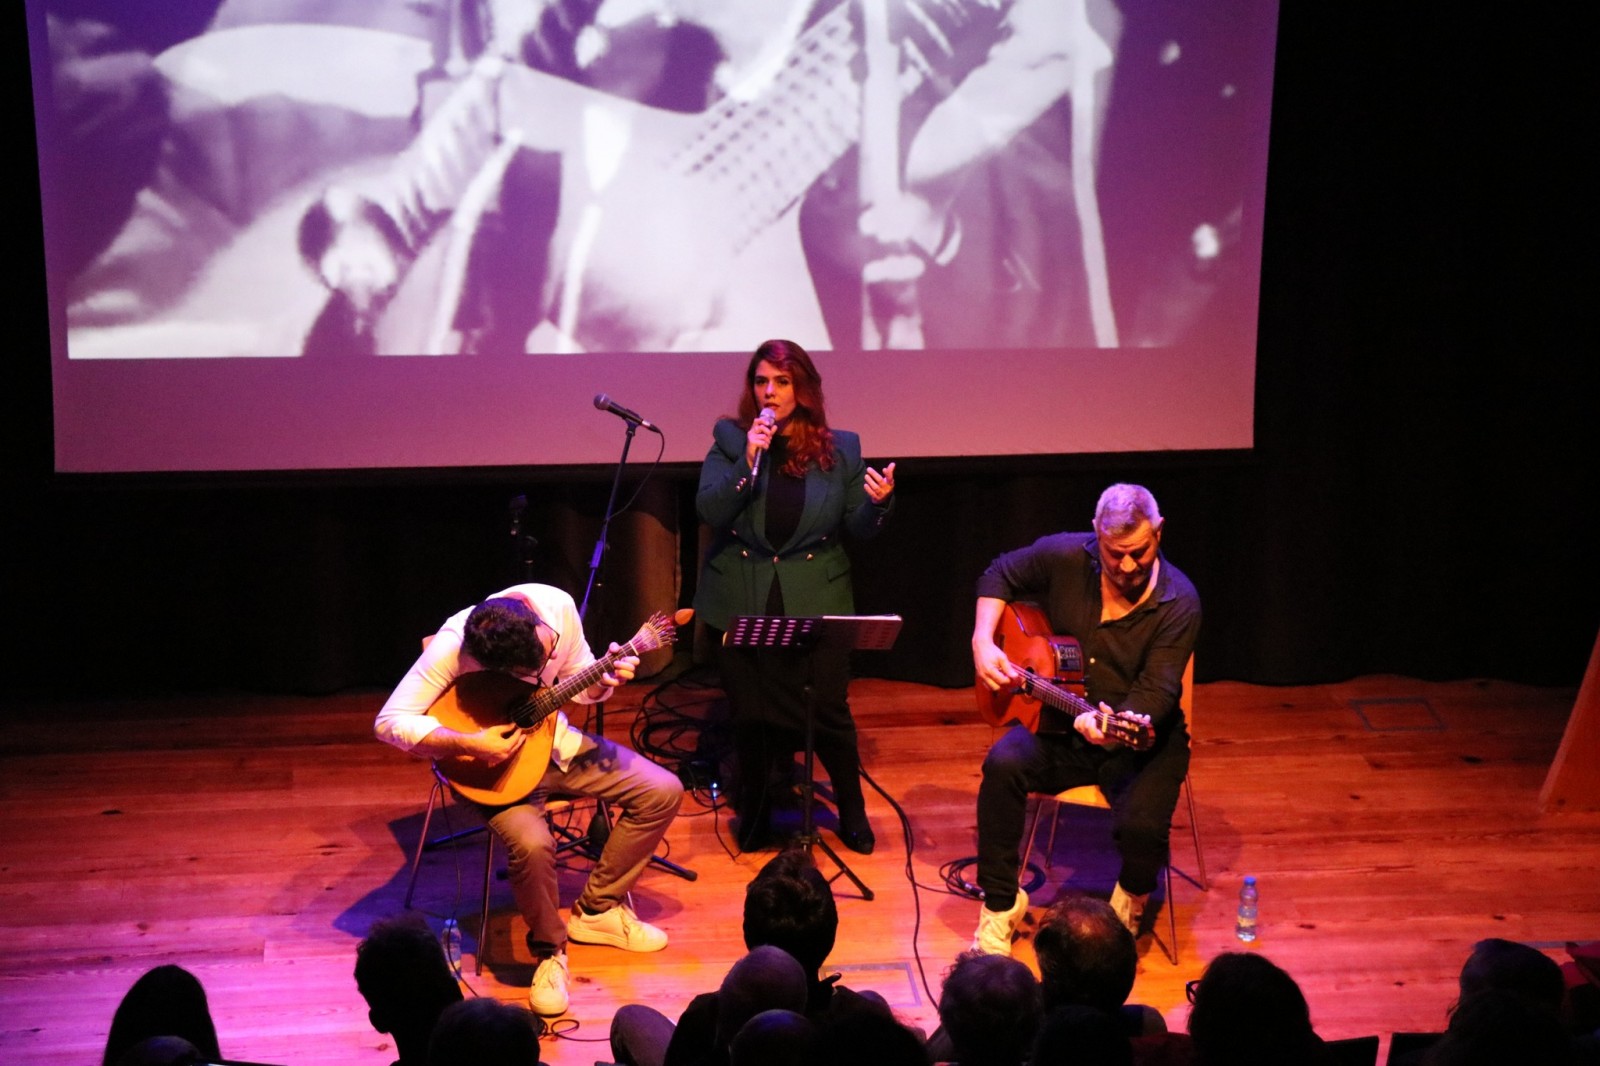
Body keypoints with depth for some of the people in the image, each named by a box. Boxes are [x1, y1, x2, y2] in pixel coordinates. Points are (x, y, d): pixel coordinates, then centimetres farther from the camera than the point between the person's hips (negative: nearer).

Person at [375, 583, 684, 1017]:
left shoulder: (556, 605, -16)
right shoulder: (452, 647, -29)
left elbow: (580, 681, 1)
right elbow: (390, 721, -28)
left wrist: (606, 677, -22)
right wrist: (469, 745, -36)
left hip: (556, 741, 5)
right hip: (498, 762, -5)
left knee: (663, 791, -7)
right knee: (533, 843, -34)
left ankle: (596, 909, 9)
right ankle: (549, 950, -5)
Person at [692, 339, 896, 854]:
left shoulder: (839, 449, 3)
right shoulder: (731, 441, 1)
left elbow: (858, 527, 4)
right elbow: (708, 511, -11)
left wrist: (879, 502, -17)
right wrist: (749, 460, -22)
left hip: (816, 603, 0)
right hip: (744, 603, 0)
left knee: (828, 710, -2)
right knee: (752, 714, 7)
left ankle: (852, 813, 21)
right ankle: (753, 816, 29)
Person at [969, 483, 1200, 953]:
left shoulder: (1178, 602, -15)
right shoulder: (1064, 557, -8)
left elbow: (1157, 690, -21)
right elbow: (1000, 574, 11)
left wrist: (1121, 725, -42)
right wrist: (982, 642, -4)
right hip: (1058, 725, 3)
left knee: (1142, 822, -30)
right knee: (1003, 765, -29)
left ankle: (1132, 898, 9)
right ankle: (1000, 905, -11)